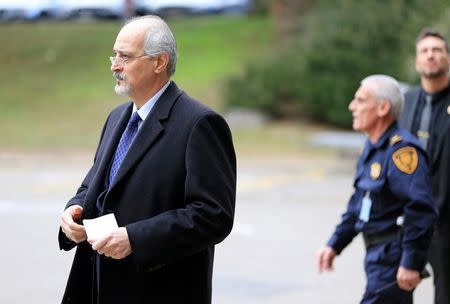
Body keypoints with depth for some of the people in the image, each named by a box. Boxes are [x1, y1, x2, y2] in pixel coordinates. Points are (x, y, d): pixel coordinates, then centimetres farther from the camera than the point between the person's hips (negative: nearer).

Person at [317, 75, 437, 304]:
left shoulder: (402, 150, -19)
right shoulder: (372, 147, 14)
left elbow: (421, 210, -26)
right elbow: (358, 203, 22)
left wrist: (411, 263, -26)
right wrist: (334, 245, 19)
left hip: (394, 257, -10)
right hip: (376, 254, 10)